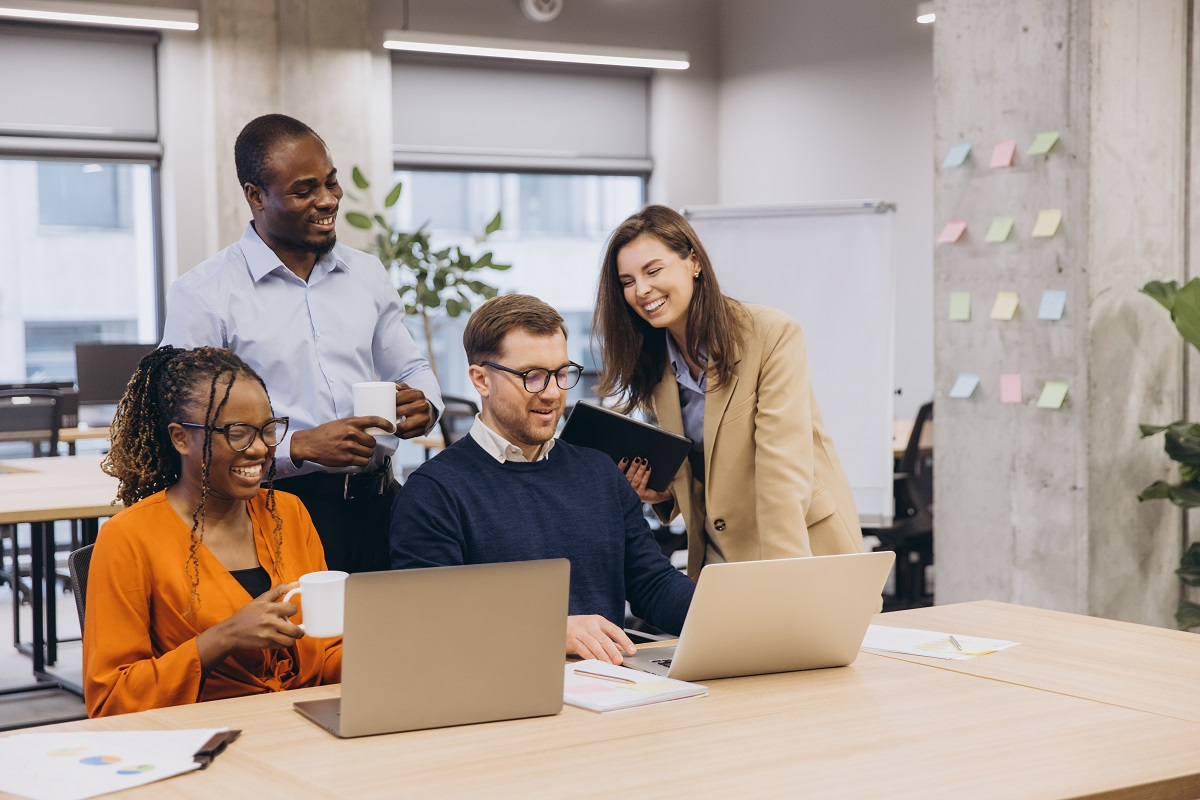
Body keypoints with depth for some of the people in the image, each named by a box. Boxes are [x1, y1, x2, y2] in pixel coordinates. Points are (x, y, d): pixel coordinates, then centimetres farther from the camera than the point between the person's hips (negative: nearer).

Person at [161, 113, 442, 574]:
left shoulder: (368, 274, 13)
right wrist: (299, 446, -19)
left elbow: (411, 370, 24)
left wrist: (423, 405, -1)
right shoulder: (203, 294, -5)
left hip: (375, 506, 5)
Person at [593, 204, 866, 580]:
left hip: (805, 543, -5)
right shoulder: (655, 365, 6)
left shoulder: (773, 334, -13)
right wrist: (663, 493, -5)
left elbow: (783, 469, -22)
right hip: (717, 554, 5)